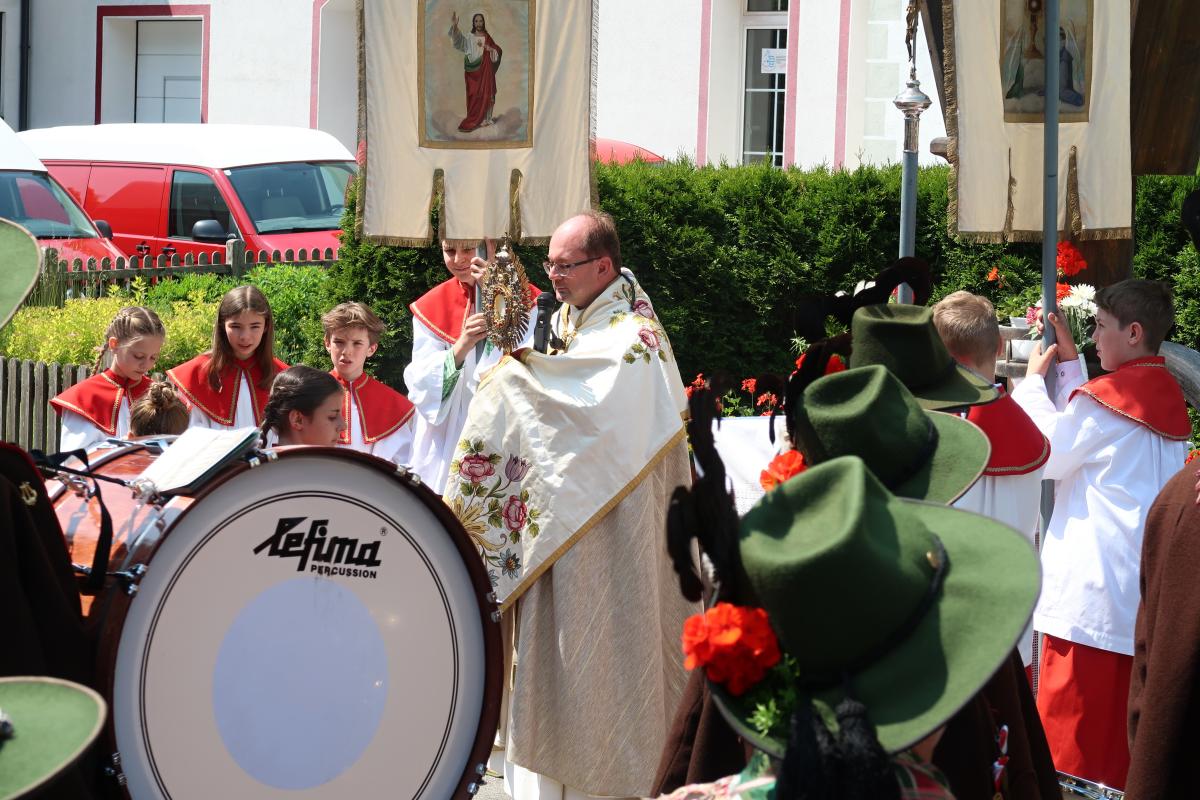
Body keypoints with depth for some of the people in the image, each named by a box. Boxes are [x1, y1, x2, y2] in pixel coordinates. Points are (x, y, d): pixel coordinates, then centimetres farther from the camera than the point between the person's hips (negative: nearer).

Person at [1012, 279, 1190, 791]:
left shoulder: (1107, 398, -11)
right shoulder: (1169, 398, 12)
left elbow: (1045, 455, -2)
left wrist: (1034, 379, 7)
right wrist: (1069, 366, 21)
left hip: (1094, 592, -8)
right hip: (1152, 589, 8)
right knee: (1131, 726, 9)